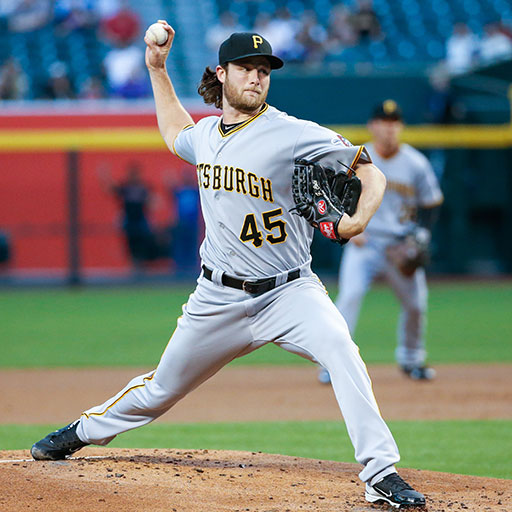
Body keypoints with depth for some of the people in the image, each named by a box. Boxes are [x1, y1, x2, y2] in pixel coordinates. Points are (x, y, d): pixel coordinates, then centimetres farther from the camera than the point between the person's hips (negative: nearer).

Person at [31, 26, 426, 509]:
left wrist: (359, 218, -33)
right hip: (218, 298, 4)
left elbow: (371, 171, -13)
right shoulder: (205, 134, 5)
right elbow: (175, 134, 31)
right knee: (162, 388, 16)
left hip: (287, 291, -4)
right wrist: (157, 70, 24)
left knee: (340, 350, -32)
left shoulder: (293, 134, -14)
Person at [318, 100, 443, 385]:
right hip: (364, 243, -2)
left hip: (403, 245, 2)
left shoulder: (416, 163, 0)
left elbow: (431, 204, 9)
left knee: (416, 303, 0)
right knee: (350, 296, -21)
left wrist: (421, 235, -5)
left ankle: (411, 359, 25)